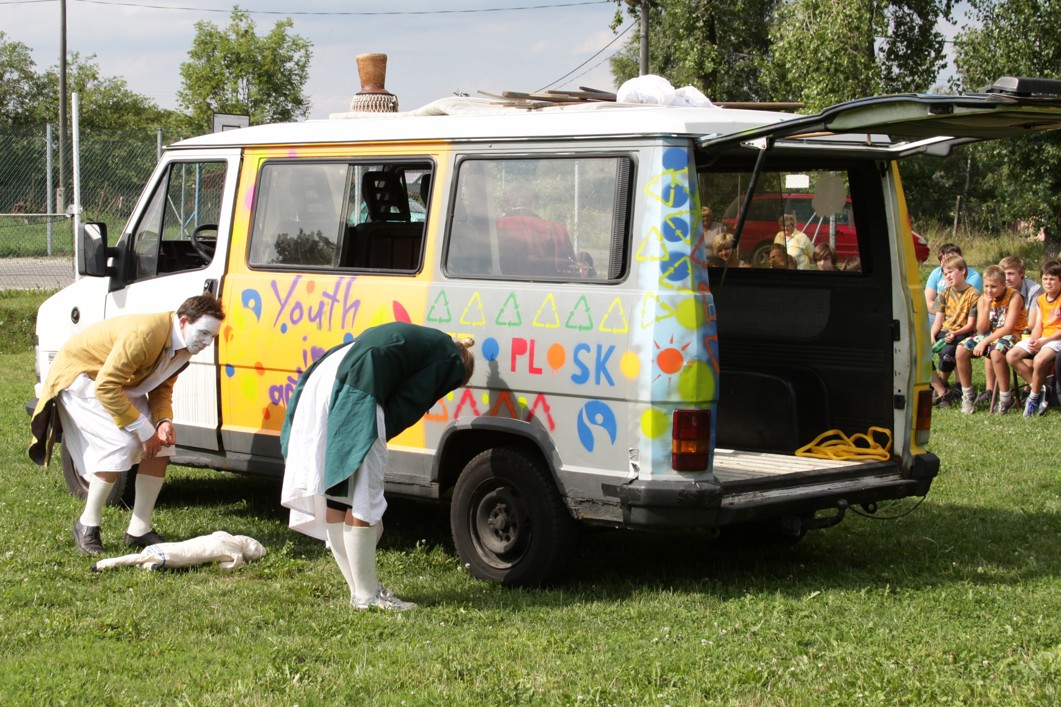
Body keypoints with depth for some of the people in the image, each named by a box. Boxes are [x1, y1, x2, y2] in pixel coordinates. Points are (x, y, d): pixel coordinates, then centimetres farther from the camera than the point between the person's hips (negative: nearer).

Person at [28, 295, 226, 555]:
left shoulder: (184, 347, -8)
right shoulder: (144, 333, -37)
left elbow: (162, 388, 3)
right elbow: (106, 387, -35)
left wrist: (164, 421, -18)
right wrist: (143, 429, -30)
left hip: (122, 383, 9)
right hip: (79, 375, -9)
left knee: (162, 445, -3)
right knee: (121, 443, -26)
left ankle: (139, 530, 5)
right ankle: (87, 526, -8)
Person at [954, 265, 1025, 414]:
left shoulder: (1014, 297, -13)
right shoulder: (983, 300, 3)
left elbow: (1008, 328, -20)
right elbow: (982, 330, -4)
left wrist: (985, 342, -24)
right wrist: (987, 307, -16)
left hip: (1011, 335, -6)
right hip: (991, 335, 6)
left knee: (995, 352, -38)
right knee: (961, 349, -14)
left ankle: (1006, 399, -26)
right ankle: (968, 395, -1)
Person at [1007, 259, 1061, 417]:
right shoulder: (1041, 299, 14)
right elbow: (1037, 326, 9)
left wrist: (1044, 341, -22)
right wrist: (1033, 341, -11)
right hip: (1040, 338, 7)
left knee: (1039, 360, -36)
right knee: (1011, 355, -13)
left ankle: (1034, 398, -14)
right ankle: (1039, 387, -8)